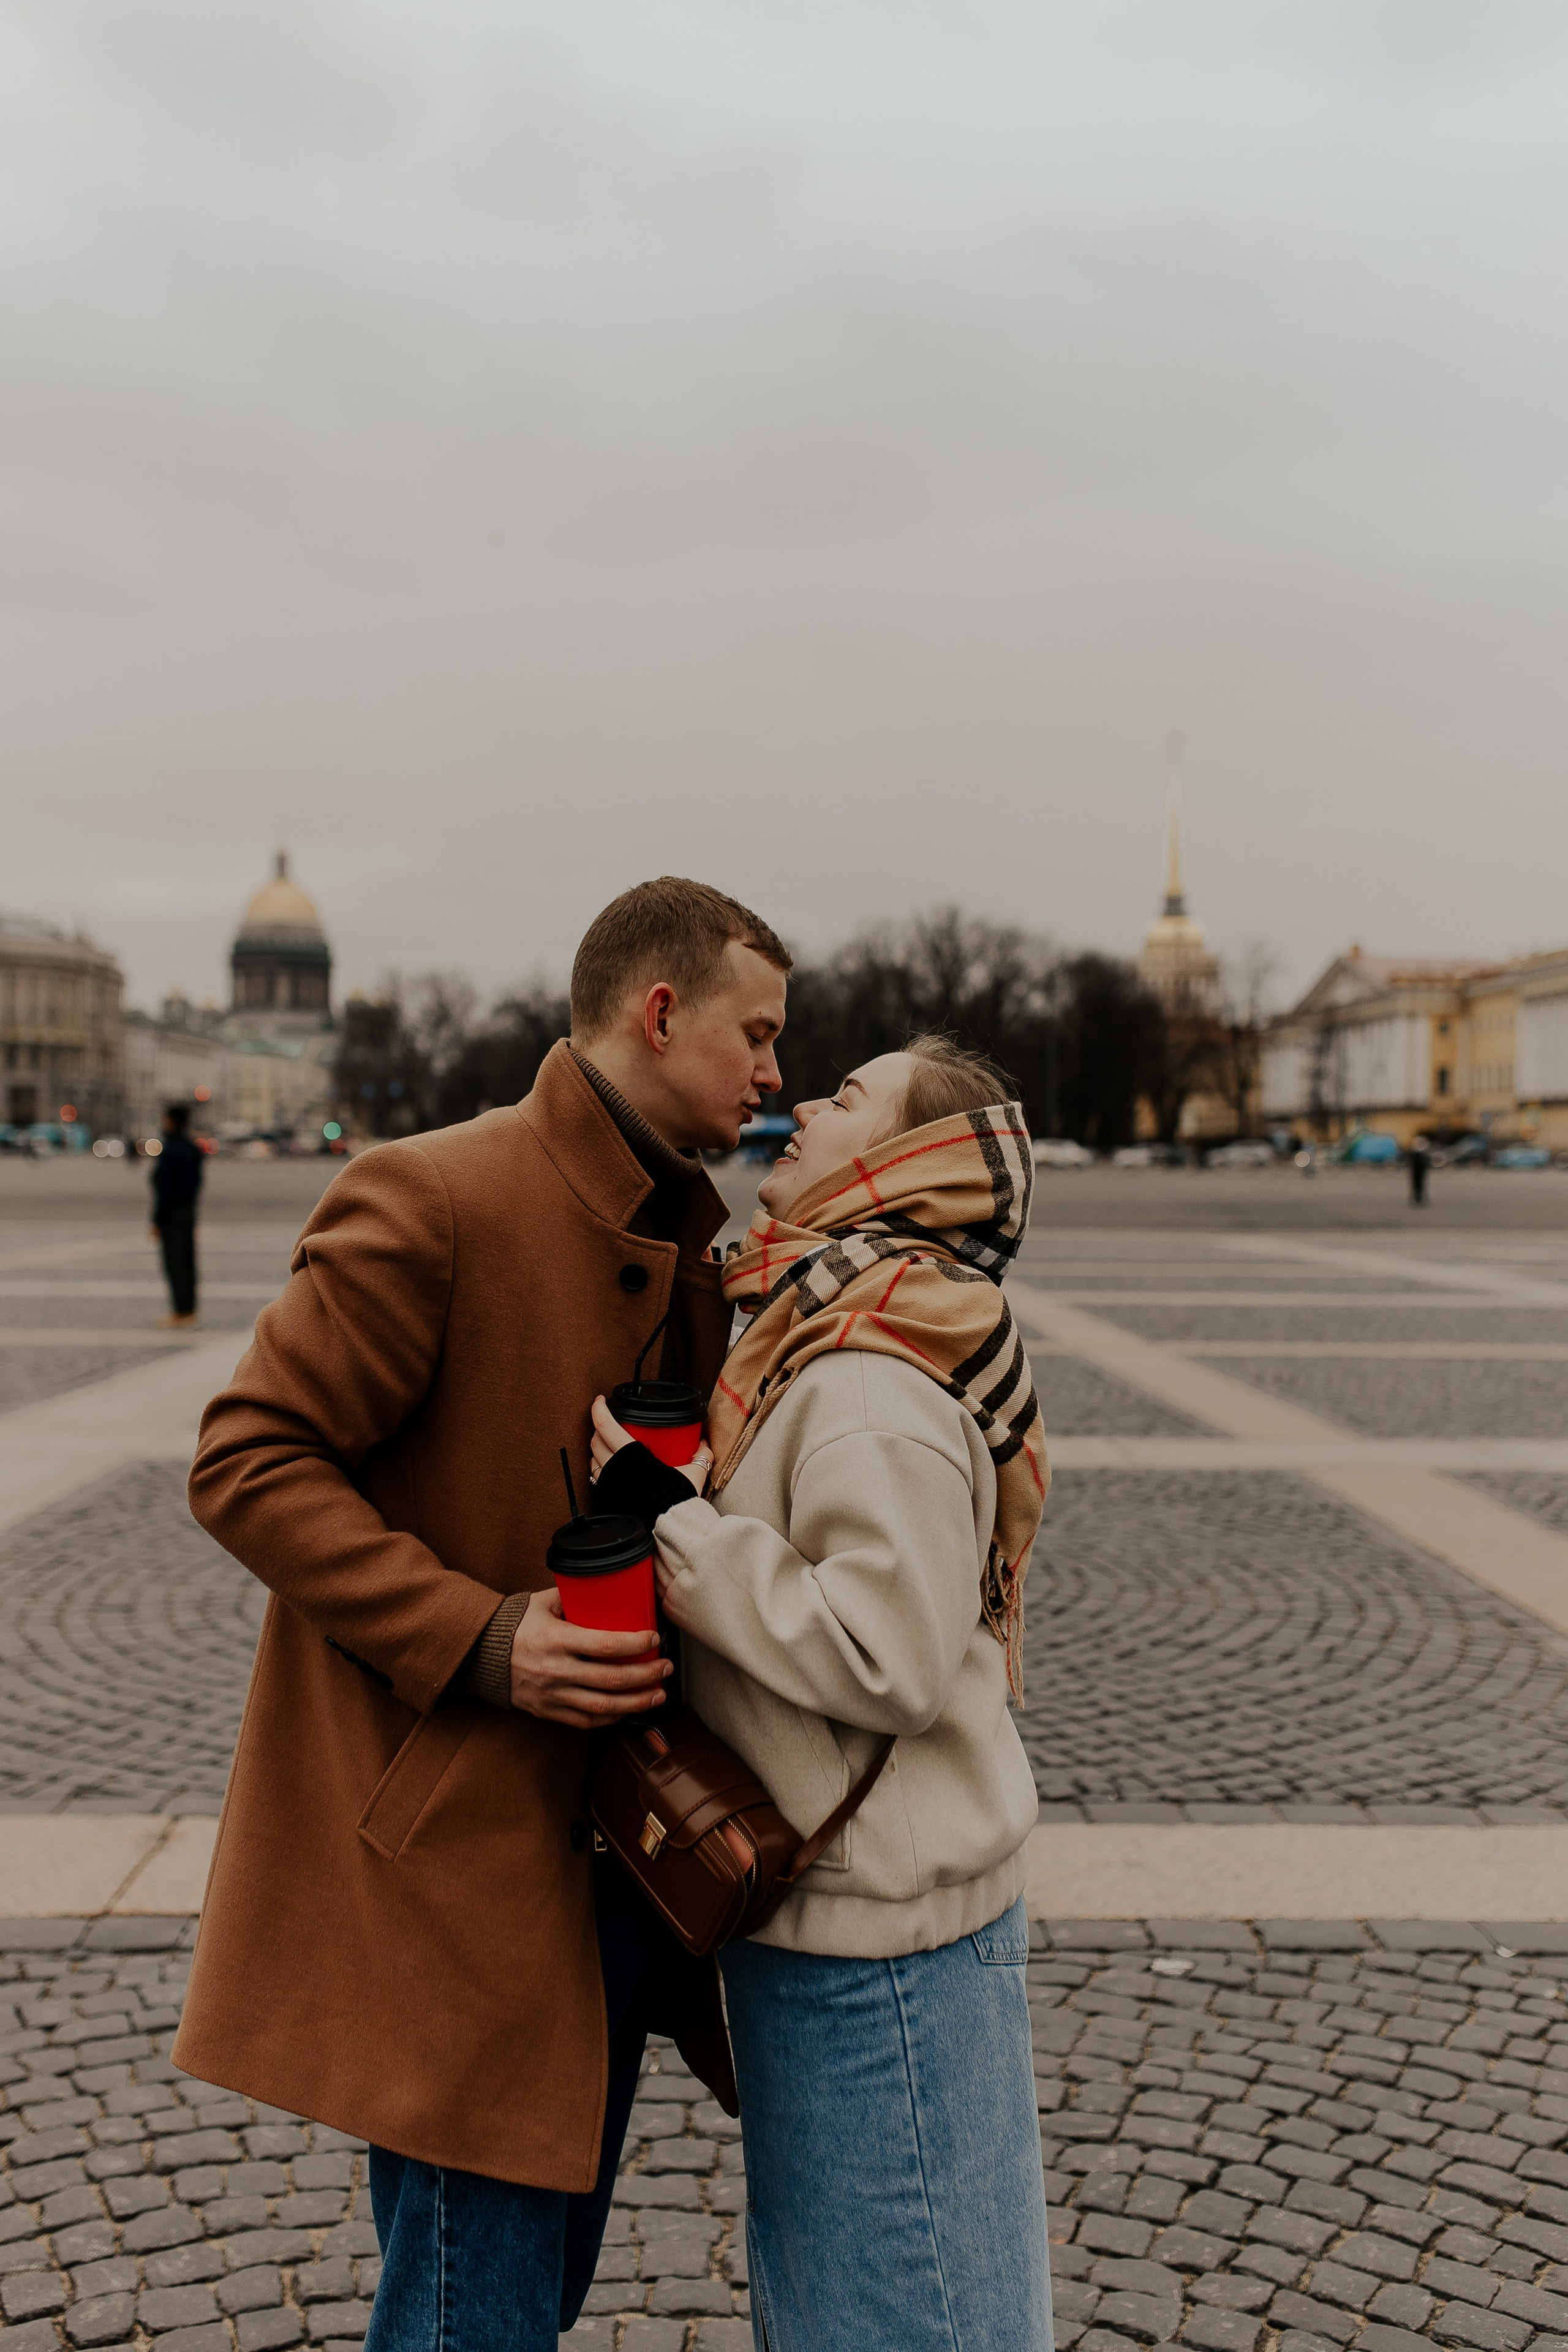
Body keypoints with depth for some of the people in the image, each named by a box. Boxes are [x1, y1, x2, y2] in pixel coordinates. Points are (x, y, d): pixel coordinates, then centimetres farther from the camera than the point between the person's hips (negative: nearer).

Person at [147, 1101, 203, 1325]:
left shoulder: (168, 1151, -20)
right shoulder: (191, 1149, 7)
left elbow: (166, 1189, -21)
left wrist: (156, 1222, -17)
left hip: (171, 1214, -9)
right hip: (189, 1212, 9)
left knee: (174, 1264, -2)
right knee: (185, 1261, 12)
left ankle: (180, 1313, 1)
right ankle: (189, 1310, 17)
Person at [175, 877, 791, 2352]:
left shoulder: (679, 1237, 11)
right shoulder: (429, 1200, -18)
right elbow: (246, 1464, -18)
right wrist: (478, 1638, -25)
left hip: (611, 1839, 9)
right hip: (455, 1853, -8)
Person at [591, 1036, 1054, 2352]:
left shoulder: (876, 1383, -23)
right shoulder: (829, 1344, 8)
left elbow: (890, 1656, -28)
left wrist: (667, 1517, -25)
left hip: (876, 1946, -10)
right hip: (829, 1916, 10)